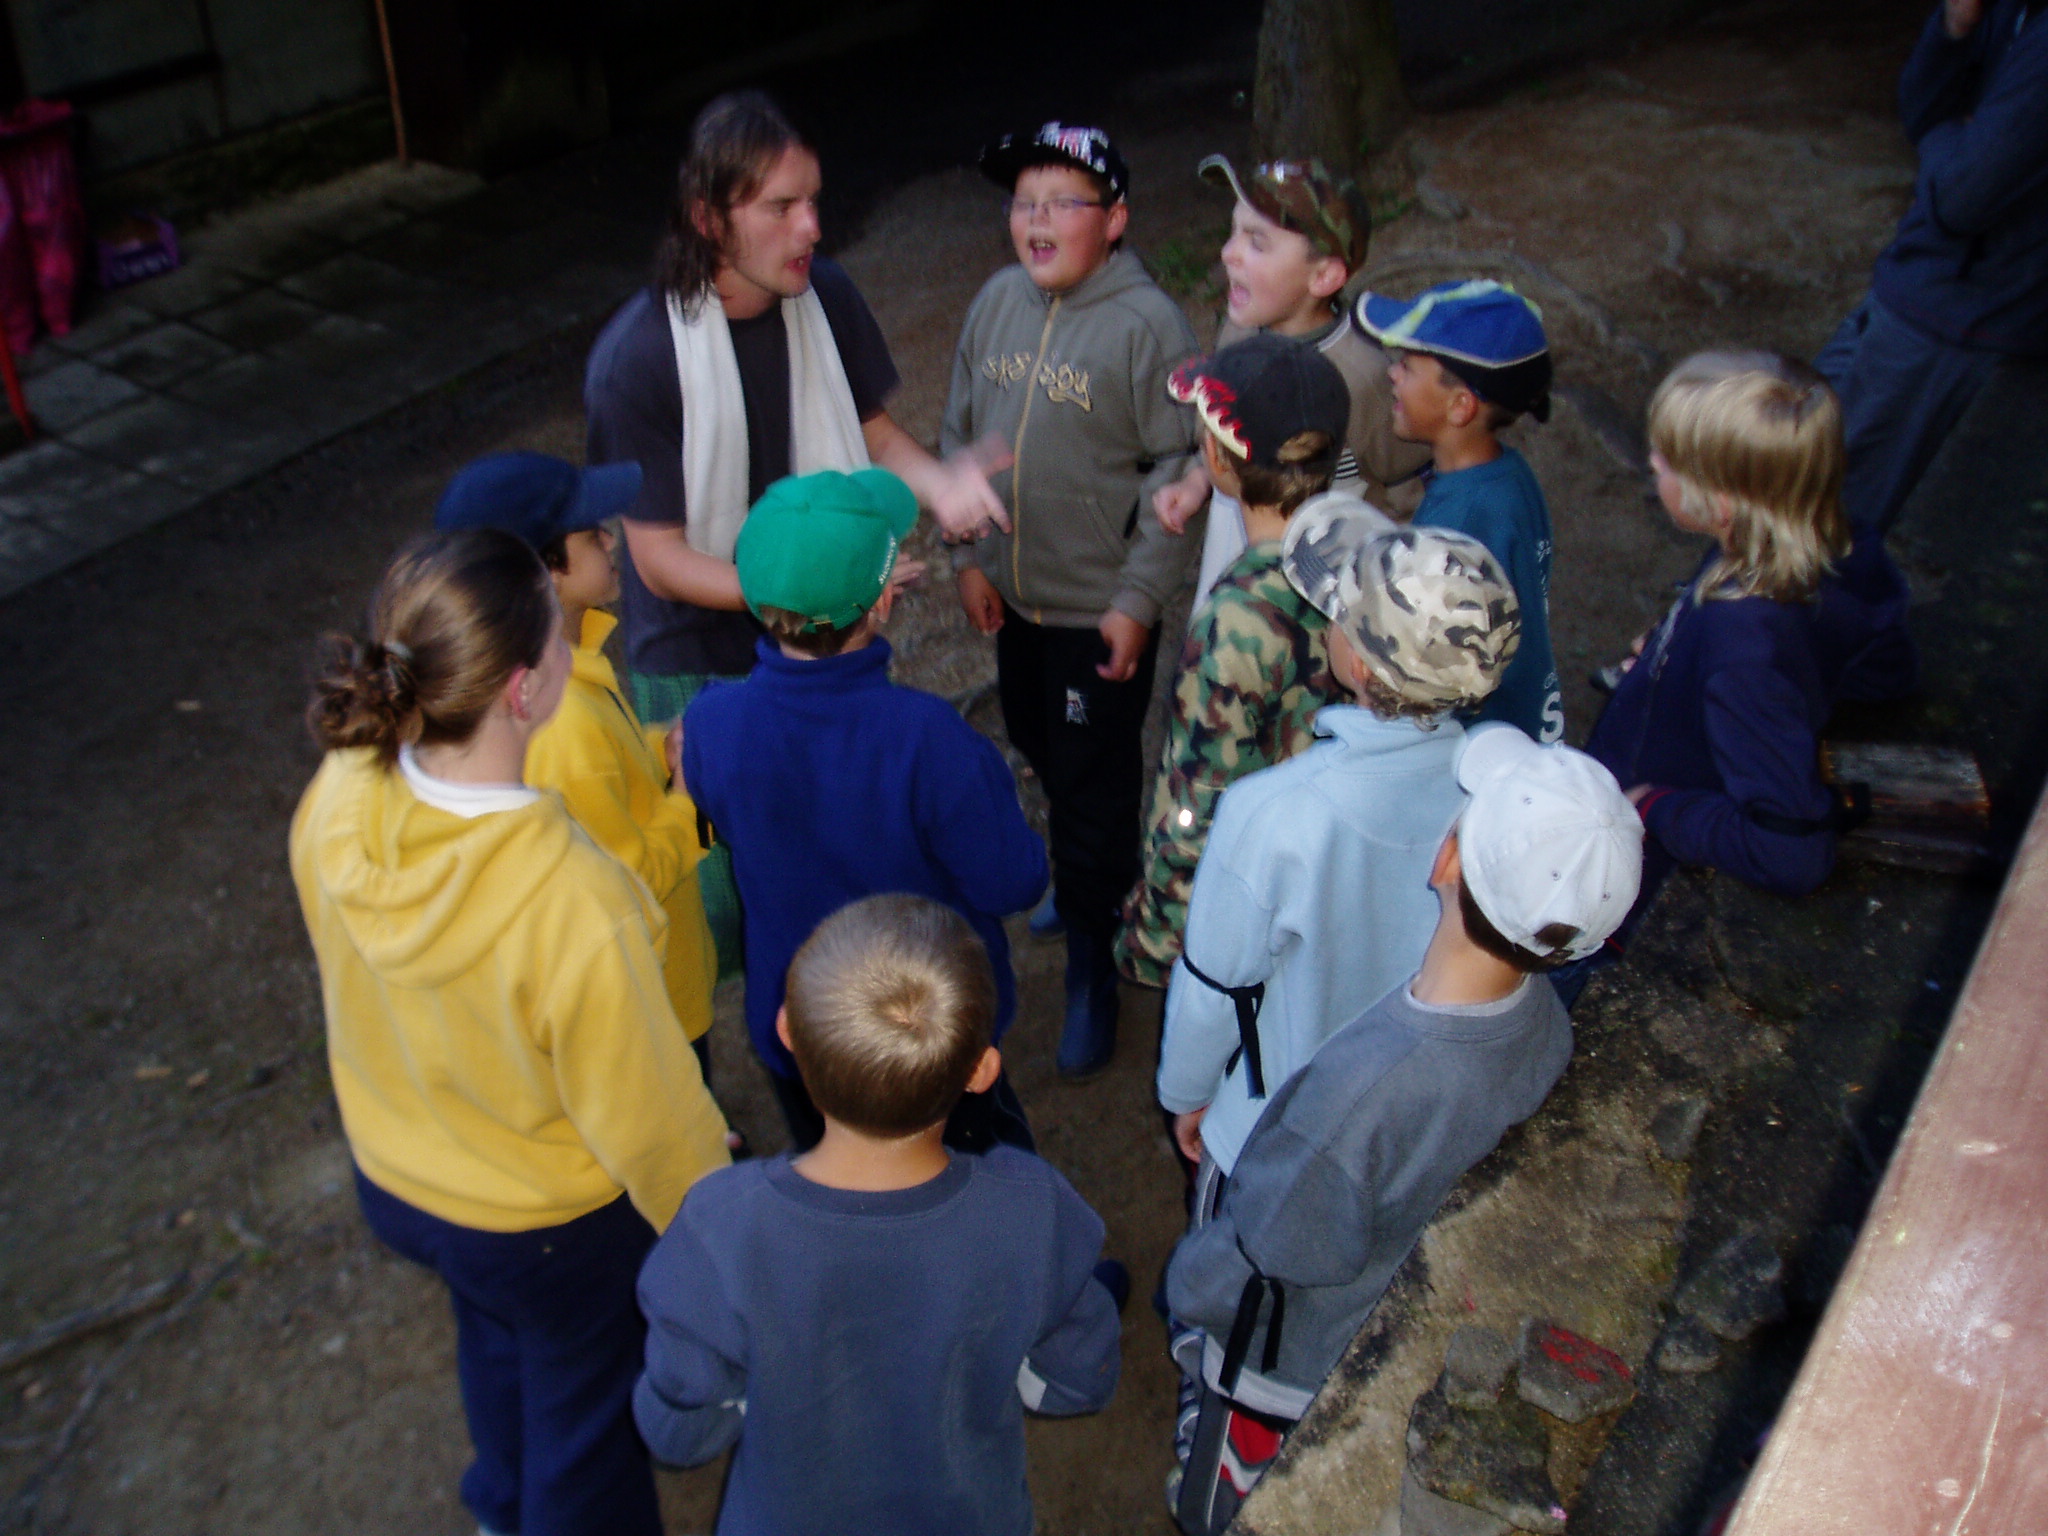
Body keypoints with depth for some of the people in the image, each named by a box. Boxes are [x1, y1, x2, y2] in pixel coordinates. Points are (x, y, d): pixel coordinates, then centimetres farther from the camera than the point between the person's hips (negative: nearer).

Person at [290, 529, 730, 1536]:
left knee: (495, 1341, 36)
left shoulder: (336, 802, -23)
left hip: (392, 1175, 7)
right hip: (552, 1219, -6)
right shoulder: (573, 906, -42)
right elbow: (646, 1114, -26)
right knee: (584, 1411, 25)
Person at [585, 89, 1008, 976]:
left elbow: (871, 428, 6)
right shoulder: (635, 359, -23)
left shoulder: (825, 295, -9)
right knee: (714, 898, 5)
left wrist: (932, 478, -17)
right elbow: (660, 560, -19)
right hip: (701, 668, -4)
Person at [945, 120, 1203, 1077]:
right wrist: (970, 556, 4)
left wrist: (1138, 601, -16)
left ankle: (1092, 969, 21)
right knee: (1040, 750, 24)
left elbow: (1179, 474, -15)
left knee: (1094, 789, 3)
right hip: (1014, 595, 6)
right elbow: (960, 434, 9)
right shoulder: (997, 302, 0)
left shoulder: (1148, 325, -17)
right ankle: (1096, 876, 51)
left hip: (1102, 607, -6)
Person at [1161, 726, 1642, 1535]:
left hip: (1288, 1357, -6)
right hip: (1417, 1329, 6)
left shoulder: (1362, 1087, -45)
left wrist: (1184, 1286, -7)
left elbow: (1262, 1264, -28)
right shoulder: (1545, 1020, -22)